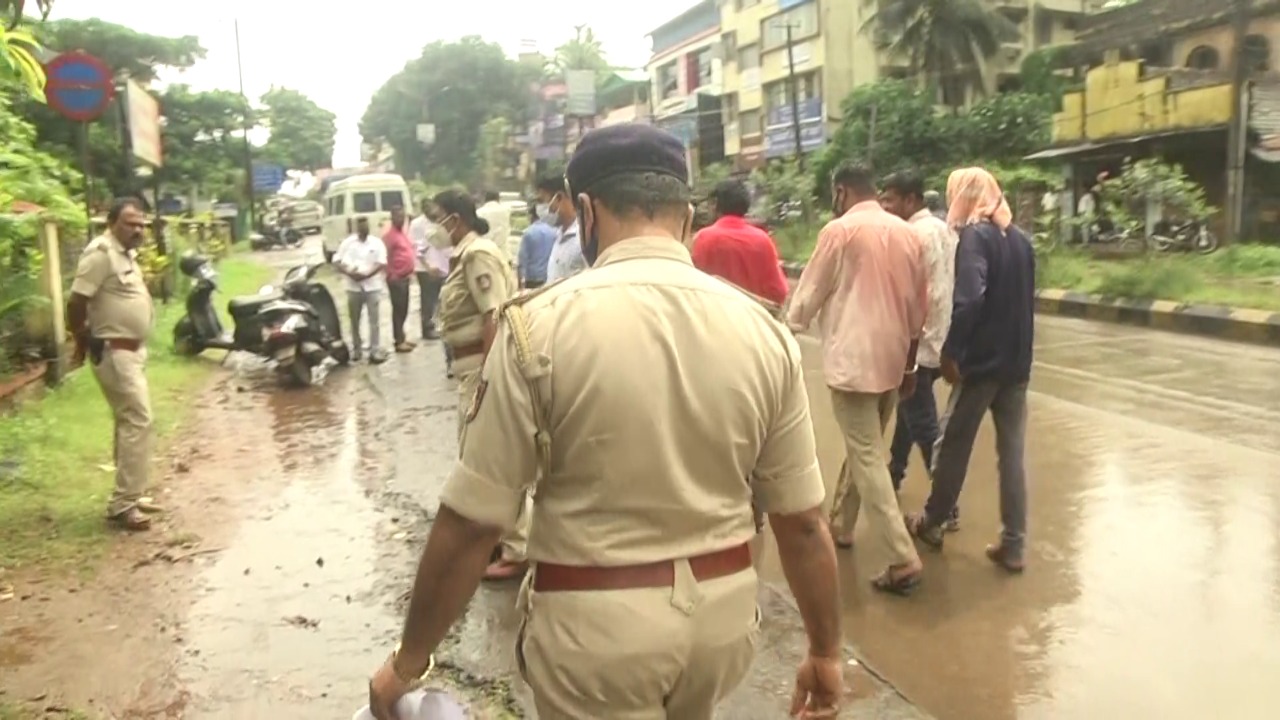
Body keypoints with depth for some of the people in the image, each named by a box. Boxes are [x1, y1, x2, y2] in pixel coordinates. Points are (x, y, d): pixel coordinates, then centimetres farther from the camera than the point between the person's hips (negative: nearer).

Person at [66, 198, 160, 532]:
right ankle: (123, 504, -7)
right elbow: (76, 302, -20)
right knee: (137, 421, -12)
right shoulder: (101, 252, -18)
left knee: (129, 422, 15)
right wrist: (82, 344, -9)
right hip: (114, 352, -10)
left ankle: (128, 496, 25)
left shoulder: (126, 253, 13)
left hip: (132, 349, 10)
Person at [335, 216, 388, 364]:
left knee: (374, 320, -3)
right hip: (353, 287, 2)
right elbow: (337, 262, 3)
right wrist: (350, 273, -14)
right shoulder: (347, 243, 5)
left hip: (372, 286, -2)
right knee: (354, 320, 10)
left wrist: (366, 274, -19)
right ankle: (356, 349, 23)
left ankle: (374, 350, 0)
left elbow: (381, 264, -7)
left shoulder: (376, 243, 0)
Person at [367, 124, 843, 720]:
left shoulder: (540, 326, -16)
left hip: (597, 623, -4)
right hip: (724, 612, 5)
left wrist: (408, 661, 0)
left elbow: (469, 522, -13)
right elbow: (803, 520, -2)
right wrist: (825, 652, 12)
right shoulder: (763, 331, -6)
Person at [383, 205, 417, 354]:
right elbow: (386, 257, -19)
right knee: (398, 309, -6)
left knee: (404, 310, 14)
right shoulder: (389, 234, -14)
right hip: (396, 278, -9)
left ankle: (401, 338, 22)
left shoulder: (402, 232, 15)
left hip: (405, 277, 9)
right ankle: (399, 341, -2)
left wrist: (410, 272, 17)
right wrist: (392, 276, -17)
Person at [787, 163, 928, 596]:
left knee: (867, 458, -5)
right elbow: (919, 304, 13)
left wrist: (788, 329, 17)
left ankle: (902, 560, -9)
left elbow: (810, 292, -2)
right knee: (863, 447, 20)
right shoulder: (907, 233, 9)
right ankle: (840, 525, 35)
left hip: (853, 358, -7)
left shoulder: (840, 230, -9)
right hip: (892, 358, 7)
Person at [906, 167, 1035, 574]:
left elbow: (969, 297, -26)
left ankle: (931, 523, 26)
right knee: (1013, 453, 9)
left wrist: (950, 351, -20)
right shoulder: (1020, 239, 11)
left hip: (982, 360, -7)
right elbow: (1025, 298, 17)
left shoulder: (975, 235, -13)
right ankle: (1013, 546, 13)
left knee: (953, 445, 9)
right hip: (1017, 361, 7)